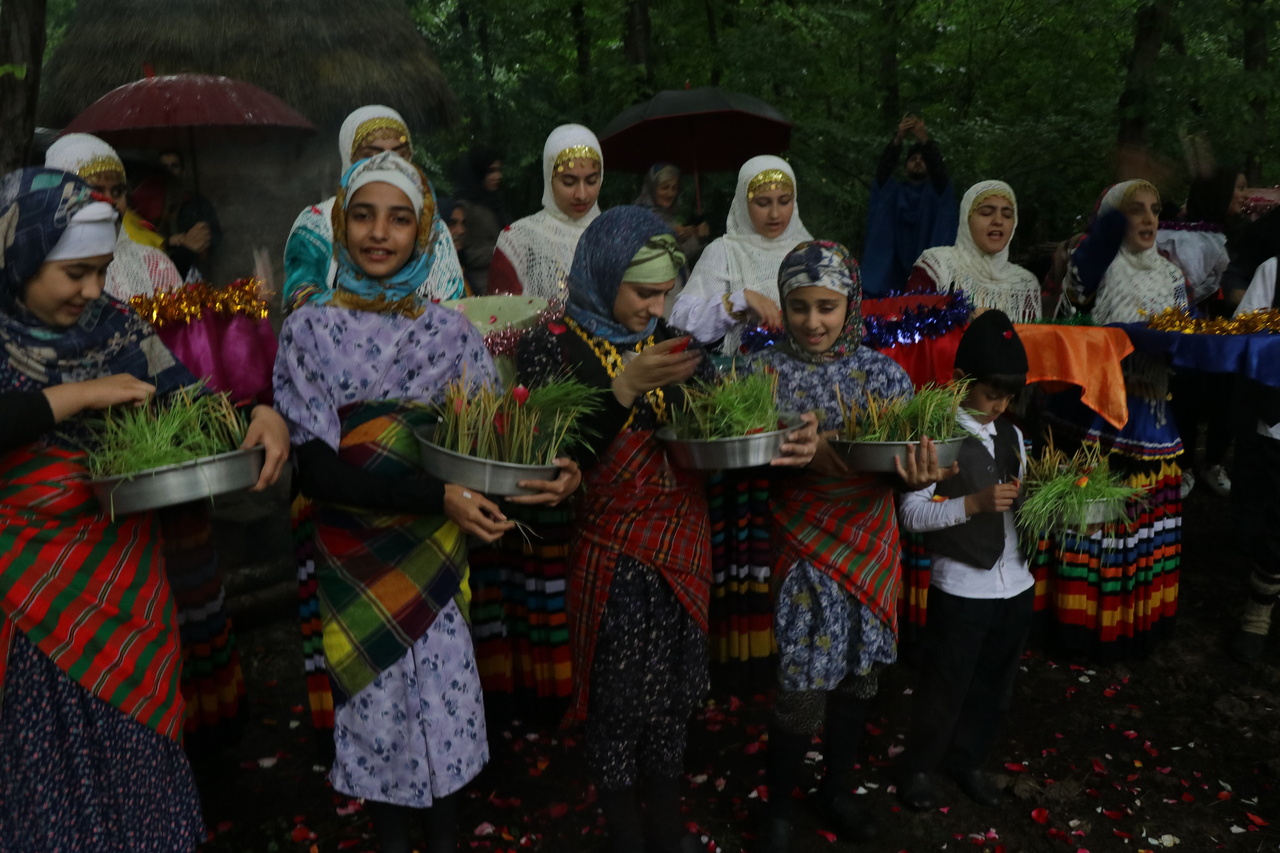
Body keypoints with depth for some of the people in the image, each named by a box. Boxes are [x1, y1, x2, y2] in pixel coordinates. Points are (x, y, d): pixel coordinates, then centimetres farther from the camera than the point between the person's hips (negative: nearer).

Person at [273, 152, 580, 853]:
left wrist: (547, 474, -21)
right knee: (380, 711, 9)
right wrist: (436, 495, -24)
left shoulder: (450, 331, 0)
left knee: (447, 703, 6)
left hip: (437, 553, 2)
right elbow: (315, 471, -14)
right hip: (356, 555, -1)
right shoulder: (311, 329, -6)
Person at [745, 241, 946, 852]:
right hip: (807, 545, -3)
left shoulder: (882, 373, 1)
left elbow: (904, 457, -4)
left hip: (873, 542, 3)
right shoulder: (768, 371, -6)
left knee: (858, 672, 16)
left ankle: (838, 789, 40)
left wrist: (916, 474, -27)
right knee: (804, 686, 0)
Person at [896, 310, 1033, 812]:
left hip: (1015, 583, 6)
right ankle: (919, 768, 30)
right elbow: (913, 513, -16)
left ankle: (968, 761, 40)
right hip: (961, 587, -6)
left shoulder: (1011, 435, 10)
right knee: (945, 687, 8)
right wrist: (974, 503, -26)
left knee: (995, 687, 18)